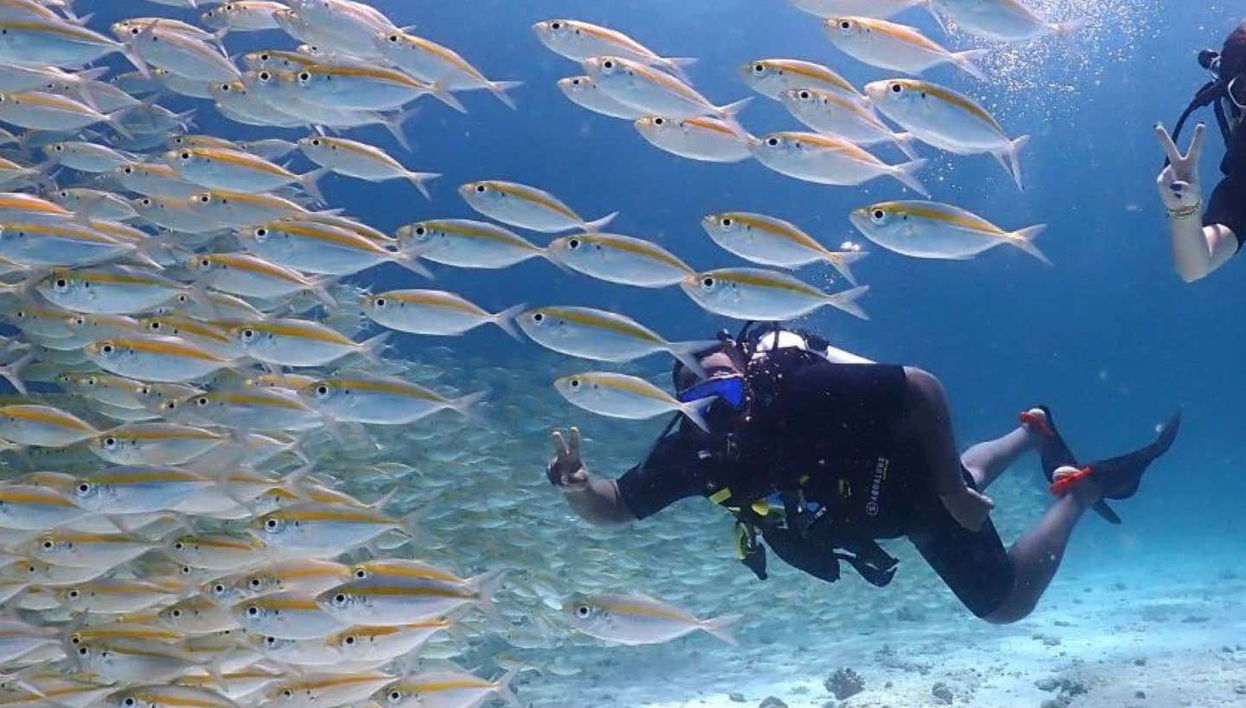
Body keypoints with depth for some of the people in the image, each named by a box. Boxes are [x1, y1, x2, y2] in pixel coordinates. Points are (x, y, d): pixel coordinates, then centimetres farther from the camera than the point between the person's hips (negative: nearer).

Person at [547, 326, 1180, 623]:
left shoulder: (807, 390, -42)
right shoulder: (694, 448, -26)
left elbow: (924, 388, -34)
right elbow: (614, 508, -20)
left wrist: (949, 488, -28)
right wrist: (576, 485, -42)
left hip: (916, 482, -6)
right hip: (867, 494, 7)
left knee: (1006, 604, 7)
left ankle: (1080, 488, 22)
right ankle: (1035, 432, 60)